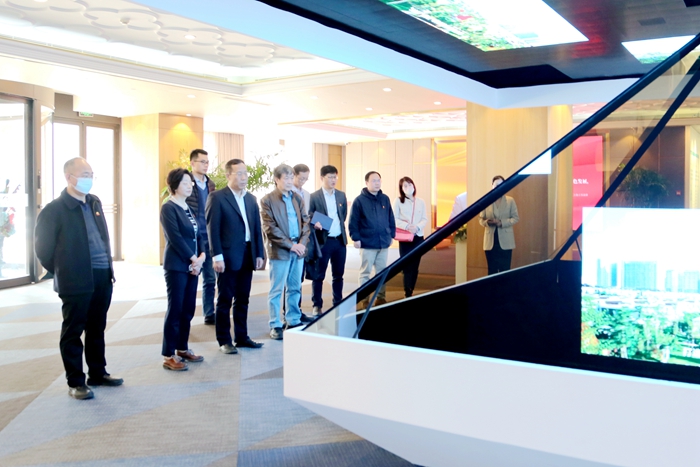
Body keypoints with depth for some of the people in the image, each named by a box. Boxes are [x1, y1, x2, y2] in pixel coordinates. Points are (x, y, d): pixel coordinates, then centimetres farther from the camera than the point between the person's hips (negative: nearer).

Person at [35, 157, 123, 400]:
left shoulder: (95, 203, 11)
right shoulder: (54, 209, -10)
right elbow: (42, 247, -6)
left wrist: (108, 267, 15)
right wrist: (62, 272, 2)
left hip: (102, 276, 7)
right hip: (76, 281, -6)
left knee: (97, 329, 16)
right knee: (73, 331, 4)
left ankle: (98, 374, 27)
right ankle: (75, 382, 13)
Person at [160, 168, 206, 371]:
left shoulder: (189, 208, 15)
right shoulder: (168, 208, -8)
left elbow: (198, 235, 13)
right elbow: (175, 238, -15)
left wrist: (201, 256, -3)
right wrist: (193, 258, -12)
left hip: (192, 265, 7)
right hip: (177, 266, -7)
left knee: (188, 310, 11)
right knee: (175, 310, -5)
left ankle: (182, 349, 22)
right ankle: (169, 356, 2)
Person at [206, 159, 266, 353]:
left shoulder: (251, 199, 14)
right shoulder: (217, 197, -5)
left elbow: (257, 228, 13)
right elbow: (212, 228, -10)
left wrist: (259, 253, 7)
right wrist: (217, 256, -15)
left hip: (247, 255, 6)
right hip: (228, 256, -6)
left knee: (242, 299, 12)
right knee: (225, 300, 3)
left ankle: (241, 337, 21)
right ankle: (224, 340, 12)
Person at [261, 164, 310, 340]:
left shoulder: (298, 198, 12)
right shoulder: (267, 200, -5)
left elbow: (305, 221, 11)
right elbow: (270, 228, -11)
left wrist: (302, 243, -5)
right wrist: (290, 245, -14)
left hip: (298, 249, 5)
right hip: (279, 251, -5)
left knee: (295, 288, 11)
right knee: (276, 290, 1)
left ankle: (294, 321, 22)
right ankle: (275, 325, 9)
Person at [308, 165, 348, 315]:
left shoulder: (341, 195, 10)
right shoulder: (314, 197, -6)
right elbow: (308, 218, -6)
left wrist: (339, 227, 13)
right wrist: (315, 224, -24)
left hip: (340, 240, 5)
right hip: (323, 241, -5)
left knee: (338, 274, 12)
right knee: (319, 275, 3)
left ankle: (338, 304, 23)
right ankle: (317, 305, 12)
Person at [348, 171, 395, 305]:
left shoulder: (385, 199, 9)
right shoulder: (359, 200, -6)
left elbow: (391, 219, 14)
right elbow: (353, 222, -8)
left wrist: (392, 235, 11)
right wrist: (355, 238, -12)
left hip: (384, 243, 5)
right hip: (367, 243, -5)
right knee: (365, 273, 4)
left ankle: (381, 298, 21)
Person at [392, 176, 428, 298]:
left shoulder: (421, 202, 8)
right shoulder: (398, 201, 0)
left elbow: (425, 219, 5)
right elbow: (394, 219, -5)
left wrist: (417, 227, -14)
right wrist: (406, 226, -19)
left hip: (418, 237, 3)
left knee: (415, 265, 4)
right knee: (406, 265, -2)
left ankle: (410, 291, 12)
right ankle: (407, 293, 4)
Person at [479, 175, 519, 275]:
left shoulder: (510, 201, 3)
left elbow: (516, 218, 1)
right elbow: (481, 219, 7)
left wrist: (501, 223, -15)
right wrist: (487, 222, -17)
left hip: (505, 241, -1)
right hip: (491, 241, 1)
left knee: (505, 270, 0)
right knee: (492, 270, 6)